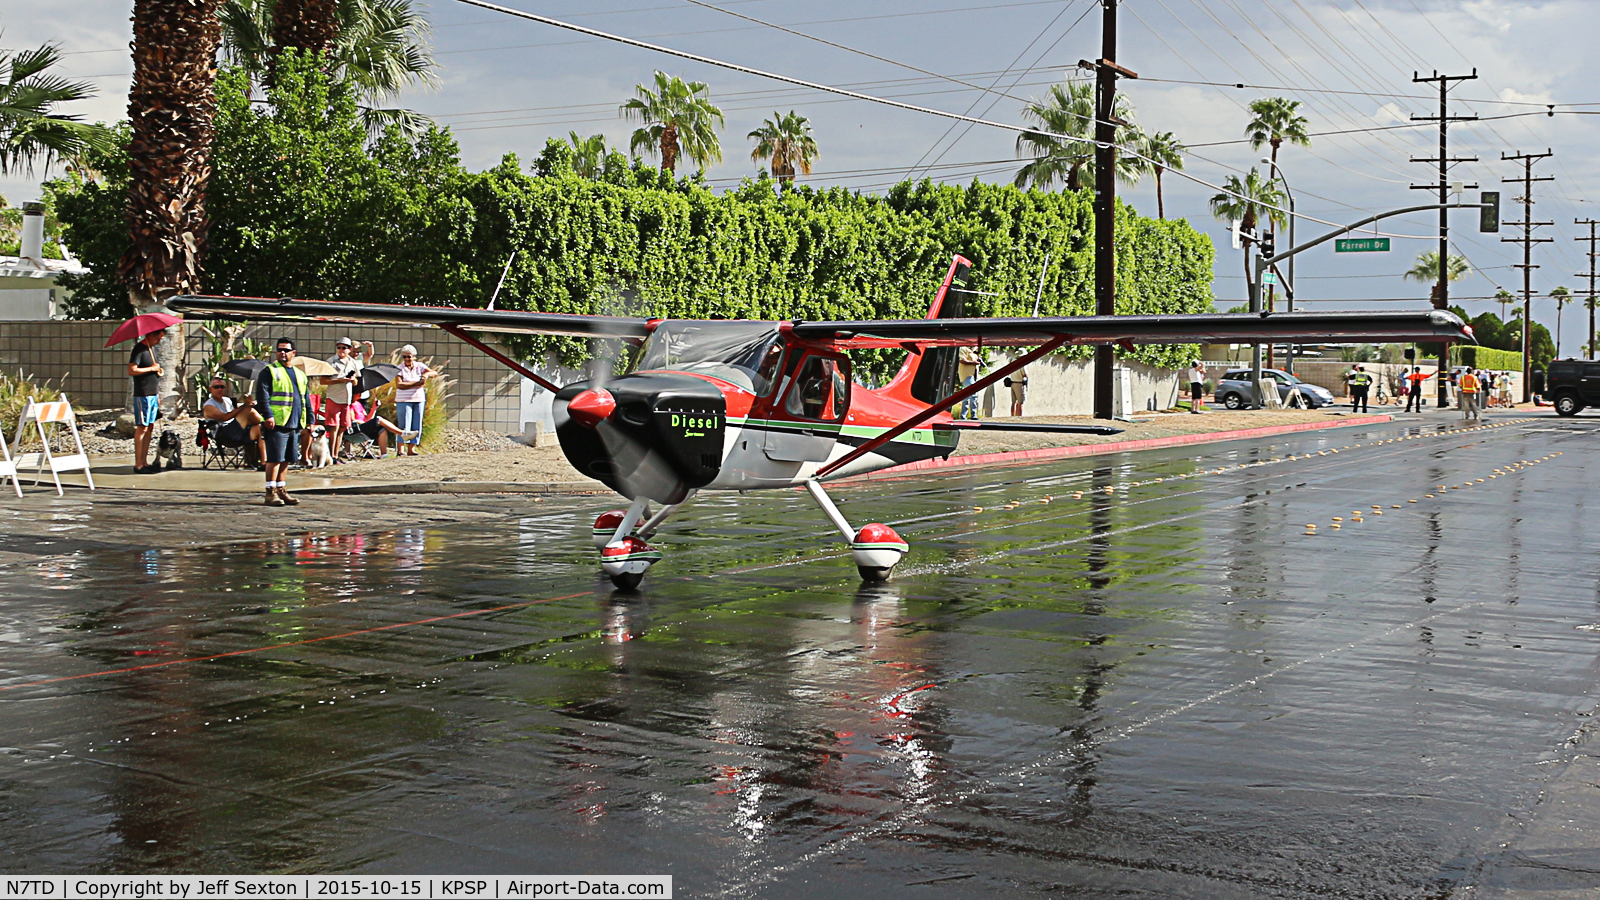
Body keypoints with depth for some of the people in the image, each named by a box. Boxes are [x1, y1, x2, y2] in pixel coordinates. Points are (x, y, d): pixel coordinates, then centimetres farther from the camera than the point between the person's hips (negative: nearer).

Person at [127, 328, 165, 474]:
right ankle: (138, 465, -4)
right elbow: (131, 371, -22)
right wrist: (151, 368, -16)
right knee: (142, 428, -7)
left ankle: (145, 462, 14)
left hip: (152, 394, 9)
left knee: (150, 427, 10)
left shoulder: (152, 348, 16)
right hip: (142, 395, -9)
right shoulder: (140, 349, -12)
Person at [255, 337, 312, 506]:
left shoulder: (300, 375, 20)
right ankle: (271, 492, -4)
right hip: (276, 423, -6)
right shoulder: (269, 372, 0)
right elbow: (262, 395, -9)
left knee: (286, 459, 10)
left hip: (295, 425, 6)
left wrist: (310, 420, 17)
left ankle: (281, 491, 17)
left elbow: (306, 399, 24)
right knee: (275, 458, -8)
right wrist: (268, 415, -20)